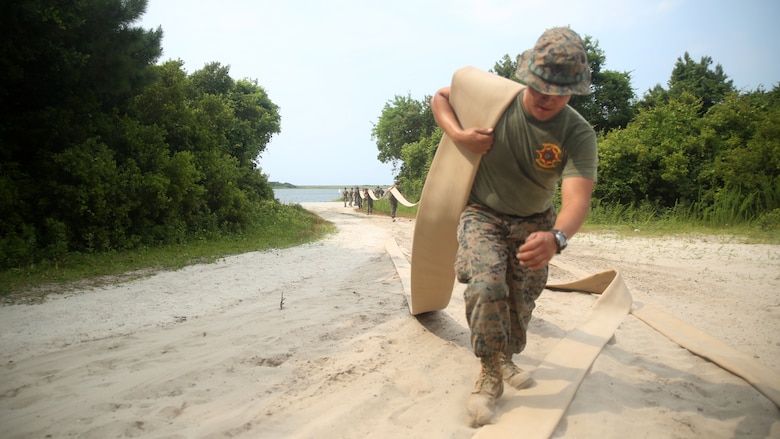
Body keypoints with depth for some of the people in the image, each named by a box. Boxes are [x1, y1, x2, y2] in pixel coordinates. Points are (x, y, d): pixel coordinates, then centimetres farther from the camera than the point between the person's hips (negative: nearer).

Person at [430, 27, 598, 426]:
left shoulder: (579, 134, -24)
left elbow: (577, 197, -39)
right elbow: (441, 97, -5)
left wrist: (557, 237, -61)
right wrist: (459, 135, -25)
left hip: (534, 222, 2)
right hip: (483, 214, -2)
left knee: (522, 298, 13)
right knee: (486, 286, -24)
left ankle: (505, 358, 43)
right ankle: (490, 373, -3)